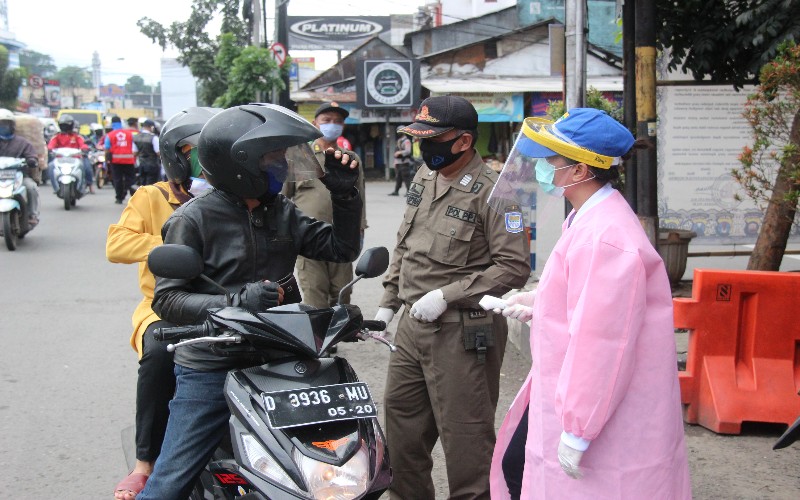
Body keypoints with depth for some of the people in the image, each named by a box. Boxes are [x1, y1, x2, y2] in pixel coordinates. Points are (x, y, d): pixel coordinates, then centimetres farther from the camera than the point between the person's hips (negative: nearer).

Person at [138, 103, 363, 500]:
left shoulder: (281, 213, 10)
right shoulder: (194, 218, -10)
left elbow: (342, 248, 14)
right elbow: (167, 299, -15)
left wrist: (344, 192, 0)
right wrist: (237, 301, -28)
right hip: (209, 373, -5)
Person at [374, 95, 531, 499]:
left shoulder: (491, 191, -15)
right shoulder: (424, 177, 10)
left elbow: (514, 266, -18)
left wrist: (446, 296, -20)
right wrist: (389, 302, 17)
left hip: (462, 334, -8)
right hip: (412, 326, 8)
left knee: (465, 436, -1)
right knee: (401, 421, 19)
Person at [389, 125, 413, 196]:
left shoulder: (406, 141, -9)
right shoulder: (399, 141, 21)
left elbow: (408, 151, -21)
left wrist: (399, 152, -30)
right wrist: (395, 162, 24)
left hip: (404, 163, -9)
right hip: (398, 163, 9)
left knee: (406, 177, -9)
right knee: (398, 178, 10)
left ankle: (409, 191, -7)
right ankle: (396, 191, 13)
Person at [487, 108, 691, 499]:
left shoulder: (605, 238, -27)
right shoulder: (589, 217, 7)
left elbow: (600, 340, -29)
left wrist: (577, 433, -25)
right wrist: (538, 302, 11)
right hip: (561, 390, 11)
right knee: (516, 466, 20)